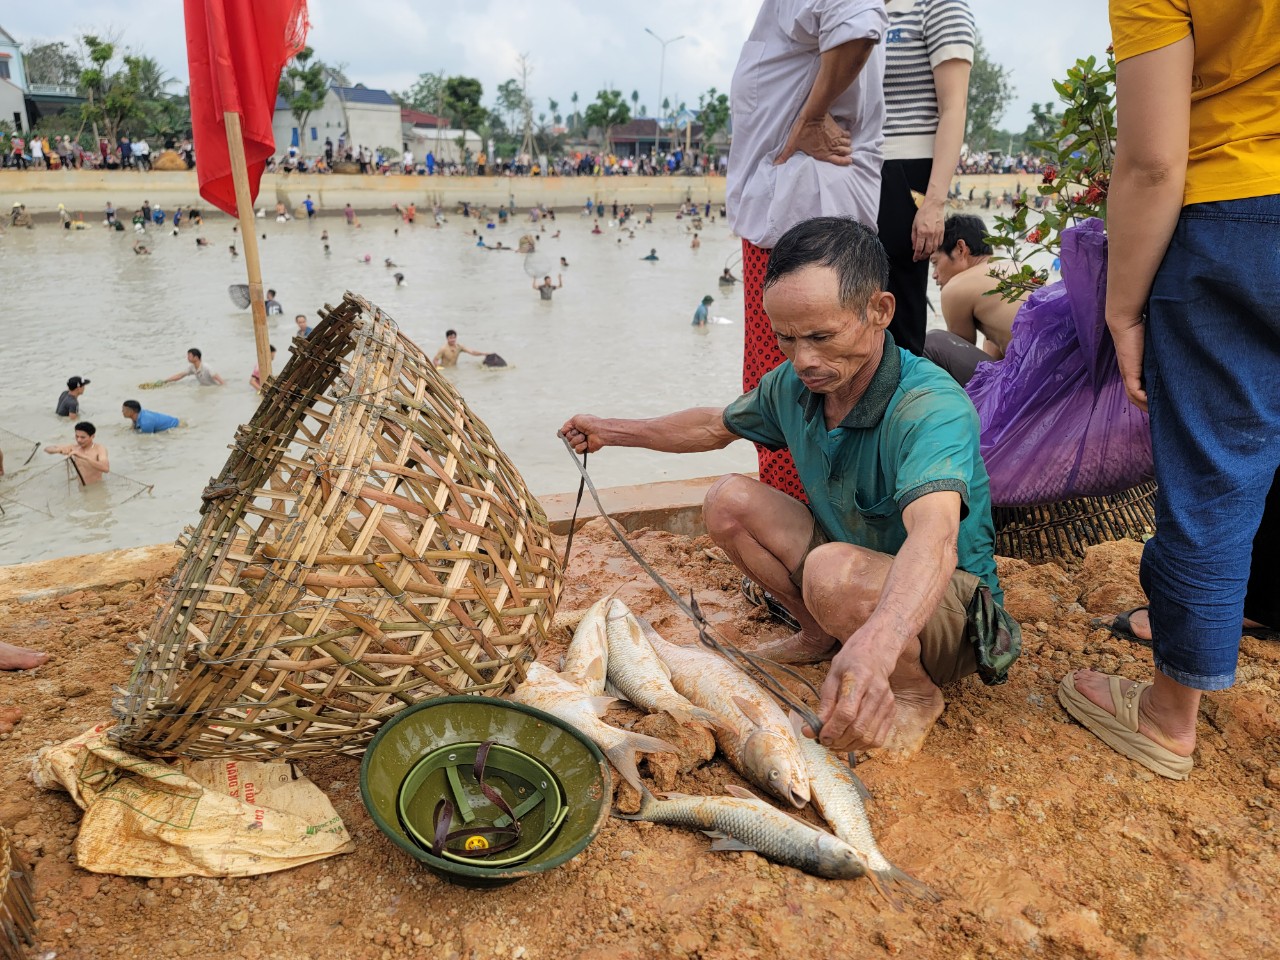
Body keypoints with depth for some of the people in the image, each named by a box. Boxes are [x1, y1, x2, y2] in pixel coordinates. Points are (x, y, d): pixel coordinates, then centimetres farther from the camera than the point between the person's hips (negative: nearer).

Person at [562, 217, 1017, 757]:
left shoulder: (932, 406, -31)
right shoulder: (793, 384, -9)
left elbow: (934, 537, -50)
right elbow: (716, 427, 12)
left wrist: (875, 642, -69)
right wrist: (612, 431, 13)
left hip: (951, 607, -6)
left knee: (833, 569, -37)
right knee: (728, 501, -6)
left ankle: (917, 695, -8)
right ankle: (820, 634, 10)